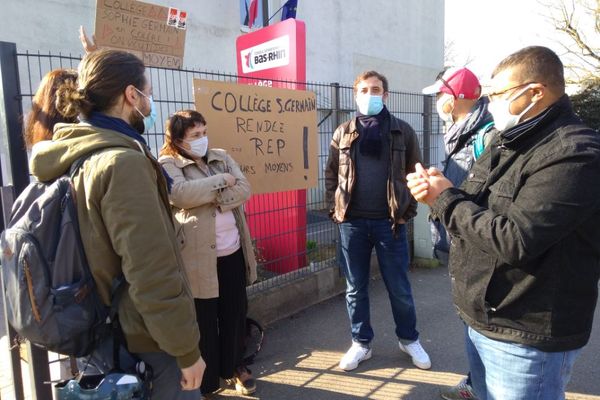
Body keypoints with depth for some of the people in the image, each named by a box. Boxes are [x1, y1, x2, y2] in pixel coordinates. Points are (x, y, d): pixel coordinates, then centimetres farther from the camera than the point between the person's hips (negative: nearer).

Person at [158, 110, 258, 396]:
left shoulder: (221, 157, 10)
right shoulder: (168, 164, -4)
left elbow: (244, 190, -1)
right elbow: (181, 194, -24)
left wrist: (216, 199, -16)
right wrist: (222, 180, -14)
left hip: (232, 251, 5)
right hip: (198, 256, -4)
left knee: (235, 313, 16)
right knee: (202, 319, 9)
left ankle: (235, 367, 37)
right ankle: (205, 380, 29)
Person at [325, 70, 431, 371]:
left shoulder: (402, 131, 2)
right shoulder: (343, 133, 7)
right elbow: (331, 175, 10)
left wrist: (407, 211, -3)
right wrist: (335, 210, 0)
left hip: (390, 222, -1)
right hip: (352, 223, 2)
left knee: (399, 287, 11)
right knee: (355, 288, 11)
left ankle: (409, 339, 33)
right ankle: (361, 343, 28)